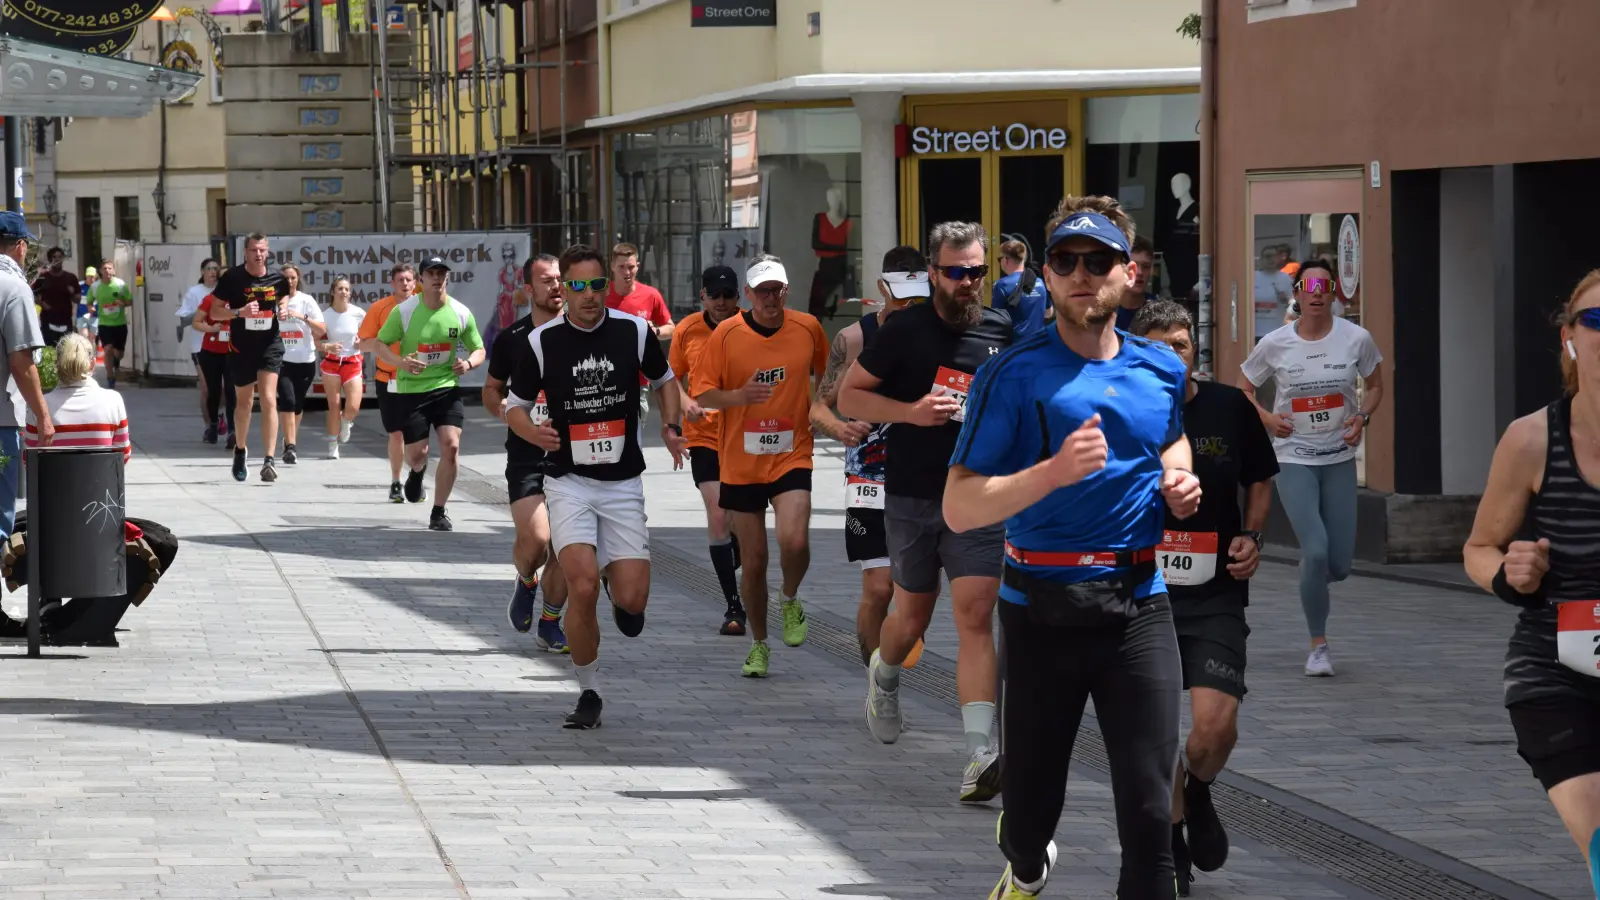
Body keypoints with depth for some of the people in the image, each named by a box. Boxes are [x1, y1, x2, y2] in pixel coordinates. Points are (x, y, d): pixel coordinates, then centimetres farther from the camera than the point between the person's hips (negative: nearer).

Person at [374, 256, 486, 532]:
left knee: (451, 446, -14)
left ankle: (438, 514, 1)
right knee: (416, 454, 1)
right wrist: (400, 362, -21)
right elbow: (380, 344, -2)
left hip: (447, 387, 1)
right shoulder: (404, 311, -8)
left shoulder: (461, 313, -2)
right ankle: (417, 472, 43)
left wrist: (468, 363, -14)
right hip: (411, 389, -1)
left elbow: (479, 350, 9)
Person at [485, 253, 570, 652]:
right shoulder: (511, 339, 2)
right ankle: (526, 582, 18)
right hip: (525, 456, -1)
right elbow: (491, 389, 15)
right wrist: (504, 409, -6)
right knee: (535, 538, -17)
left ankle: (549, 625, 17)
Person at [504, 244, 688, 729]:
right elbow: (515, 406, 6)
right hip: (569, 482, -1)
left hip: (623, 484, 1)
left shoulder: (635, 330, -2)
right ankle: (588, 693, -1)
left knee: (632, 602, -7)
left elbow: (665, 379, 17)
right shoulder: (542, 341, -5)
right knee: (583, 588, -20)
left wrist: (671, 426, 0)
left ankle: (621, 598, 33)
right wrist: (534, 433, -15)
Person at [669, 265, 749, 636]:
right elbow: (673, 377, 12)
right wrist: (686, 402, -7)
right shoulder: (687, 330, 1)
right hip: (705, 435, 0)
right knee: (718, 516, -10)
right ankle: (733, 605, -5)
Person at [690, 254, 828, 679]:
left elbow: (825, 372, 20)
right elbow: (700, 395, -5)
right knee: (753, 559, 5)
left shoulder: (808, 328, -1)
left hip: (792, 457, 0)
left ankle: (790, 601, 11)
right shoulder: (726, 334, -7)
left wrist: (820, 409, 10)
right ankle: (759, 644, 24)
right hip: (740, 464, 0)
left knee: (794, 542, -21)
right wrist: (739, 395, -21)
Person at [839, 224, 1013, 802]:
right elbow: (849, 396, 0)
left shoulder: (1004, 333, 4)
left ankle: (981, 755, -19)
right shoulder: (906, 331, -4)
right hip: (912, 496, 0)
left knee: (976, 618, -12)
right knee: (914, 613, 14)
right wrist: (909, 412, -15)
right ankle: (884, 674, 50)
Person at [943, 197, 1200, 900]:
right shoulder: (1014, 374, -7)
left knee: (1149, 808, -10)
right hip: (1041, 609, -2)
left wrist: (1180, 482, 9)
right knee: (1030, 806, 10)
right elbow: (959, 509, -12)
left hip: (1138, 604, 2)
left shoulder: (1161, 369, 7)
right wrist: (1053, 472, -26)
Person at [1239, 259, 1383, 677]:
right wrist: (1265, 418, -12)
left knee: (1339, 565, 1)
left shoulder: (1356, 339, -4)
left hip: (1339, 459, 2)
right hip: (1294, 459, -2)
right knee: (1316, 551, -18)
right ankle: (1318, 646, -2)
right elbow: (1242, 389, 7)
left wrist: (1362, 417, -8)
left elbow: (1375, 385, 11)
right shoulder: (1275, 344, -6)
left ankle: (1312, 579, 41)